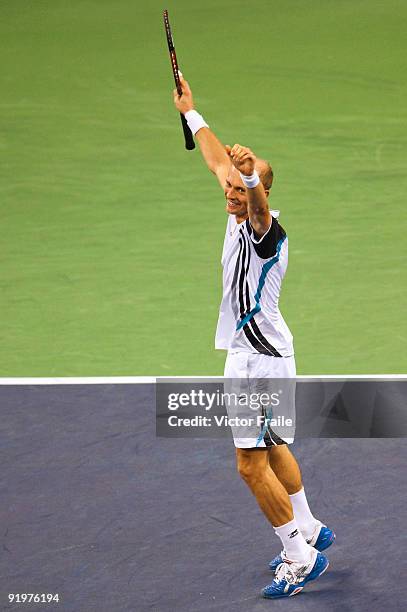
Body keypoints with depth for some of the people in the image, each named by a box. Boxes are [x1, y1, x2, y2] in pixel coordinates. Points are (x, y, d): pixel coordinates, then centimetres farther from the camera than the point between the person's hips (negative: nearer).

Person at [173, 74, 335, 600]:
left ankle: (302, 557, -2)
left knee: (251, 463, -10)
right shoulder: (237, 219, 7)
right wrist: (191, 112, 28)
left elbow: (258, 200, -43)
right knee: (272, 449, 21)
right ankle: (309, 530, 36)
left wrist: (251, 172, -63)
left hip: (263, 358, -10)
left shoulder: (266, 231, -18)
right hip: (247, 354, 10)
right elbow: (218, 161, 20)